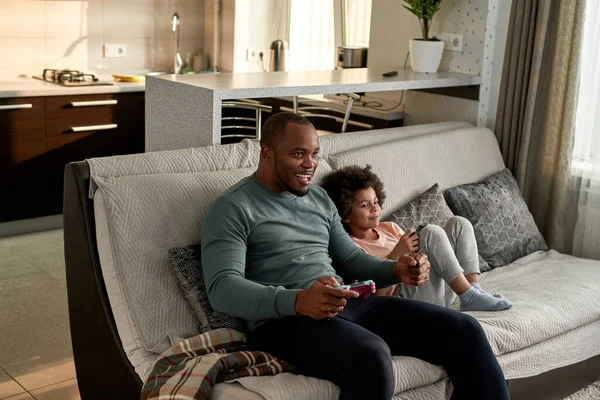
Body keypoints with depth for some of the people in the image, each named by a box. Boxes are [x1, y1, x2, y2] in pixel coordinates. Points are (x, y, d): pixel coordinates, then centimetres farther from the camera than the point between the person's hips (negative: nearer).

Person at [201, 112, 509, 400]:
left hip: (349, 305, 7)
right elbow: (222, 288, -14)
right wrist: (297, 300, -31)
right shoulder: (232, 208, -3)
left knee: (463, 330, -8)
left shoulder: (319, 198, 20)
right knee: (372, 356, -37)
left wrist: (395, 270, 1)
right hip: (283, 319, -7)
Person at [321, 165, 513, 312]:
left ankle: (474, 288, -16)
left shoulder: (389, 228, 21)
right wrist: (396, 255, -18)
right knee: (432, 232, -23)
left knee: (459, 223, -1)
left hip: (442, 291, 8)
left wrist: (423, 241, -1)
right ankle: (469, 296, -24)